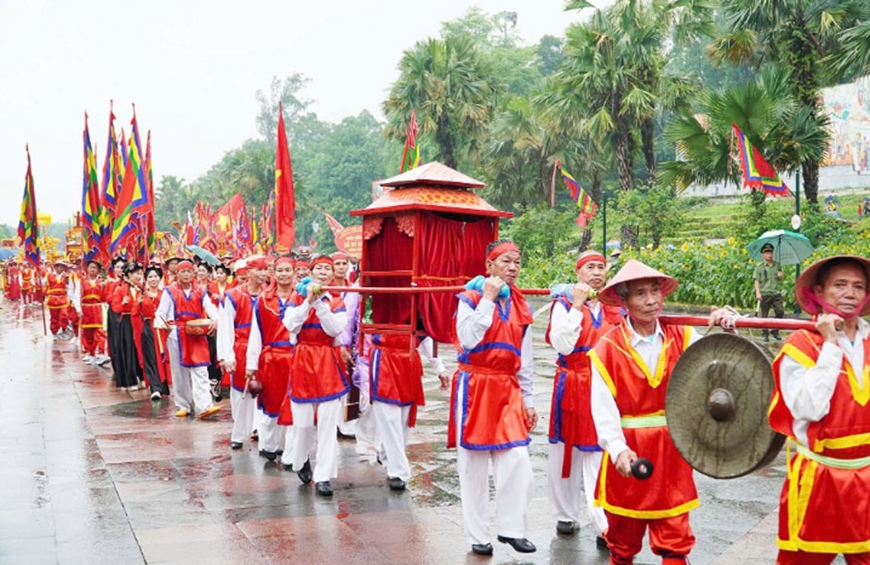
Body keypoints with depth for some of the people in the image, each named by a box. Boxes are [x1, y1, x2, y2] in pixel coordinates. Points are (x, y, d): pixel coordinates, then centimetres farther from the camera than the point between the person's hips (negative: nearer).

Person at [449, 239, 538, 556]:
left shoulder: (520, 306, 10)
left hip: (508, 390, 4)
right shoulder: (471, 299, -4)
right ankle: (478, 535, 16)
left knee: (518, 462, -4)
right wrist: (488, 298, -17)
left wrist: (528, 400, 12)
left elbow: (525, 359, 14)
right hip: (475, 387, -4)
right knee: (474, 466, 4)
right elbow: (468, 339, -22)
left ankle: (512, 529, 12)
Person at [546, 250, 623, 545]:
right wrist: (577, 306, -17)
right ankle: (566, 515, 28)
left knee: (601, 456, -4)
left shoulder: (614, 308, 7)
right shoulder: (564, 304, -3)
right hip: (572, 387, -1)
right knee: (567, 451, 11)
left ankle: (607, 528, -3)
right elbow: (563, 345, -17)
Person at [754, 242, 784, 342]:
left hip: (776, 293, 3)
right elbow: (756, 280, -3)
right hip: (765, 294, -3)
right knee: (764, 315, 2)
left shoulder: (777, 265, 14)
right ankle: (764, 334, 10)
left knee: (780, 311, -8)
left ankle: (775, 330, 9)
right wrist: (758, 293, -14)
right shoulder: (759, 267, 1)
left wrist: (780, 275, 3)